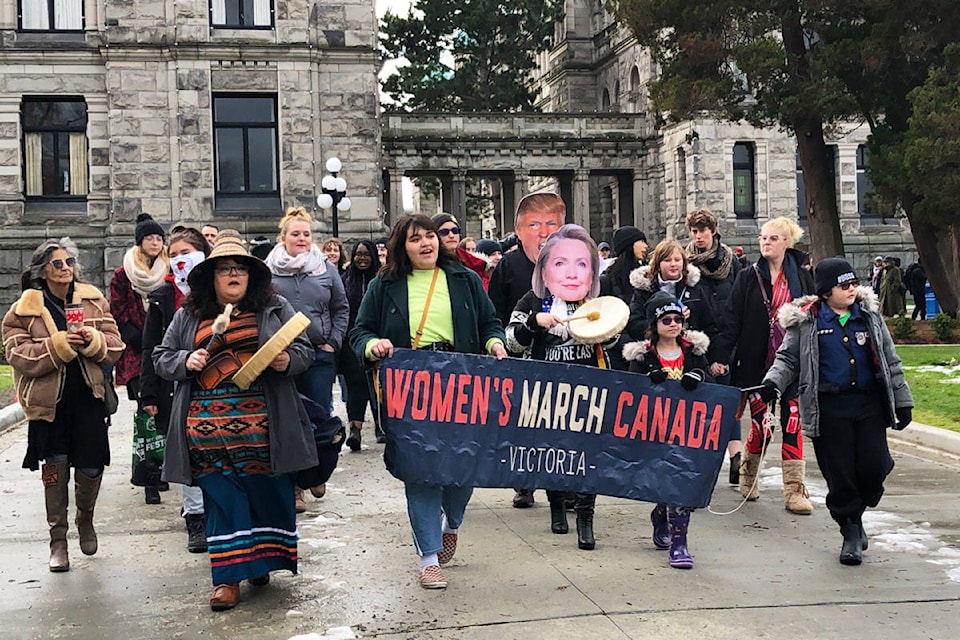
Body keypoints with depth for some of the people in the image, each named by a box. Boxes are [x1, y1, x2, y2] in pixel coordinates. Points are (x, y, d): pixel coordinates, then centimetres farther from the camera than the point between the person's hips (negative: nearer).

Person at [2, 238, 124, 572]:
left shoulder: (93, 300, 6)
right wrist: (59, 344, -21)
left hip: (89, 397, 2)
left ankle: (86, 518, 32)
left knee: (92, 466, 2)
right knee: (55, 468, 5)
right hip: (49, 401, -1)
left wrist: (93, 341, -17)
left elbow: (115, 346, 4)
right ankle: (58, 539, 18)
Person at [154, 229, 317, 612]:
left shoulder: (274, 309, 10)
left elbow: (305, 351, 9)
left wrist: (288, 361, -12)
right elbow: (161, 359, 15)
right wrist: (185, 361, -5)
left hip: (262, 425, 0)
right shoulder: (188, 316, 13)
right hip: (207, 426, 1)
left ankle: (261, 561, 25)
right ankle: (227, 576, 7)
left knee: (267, 492, 4)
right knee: (221, 497, 1)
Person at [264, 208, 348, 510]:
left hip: (320, 354, 1)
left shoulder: (326, 268, 7)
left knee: (321, 416, 3)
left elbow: (341, 309, 11)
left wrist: (333, 342, 3)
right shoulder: (268, 270, 2)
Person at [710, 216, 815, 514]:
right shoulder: (748, 278, 2)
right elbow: (731, 320, -2)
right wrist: (720, 356, -10)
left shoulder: (802, 277, 5)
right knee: (761, 424, 3)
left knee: (792, 422, -2)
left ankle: (794, 490, 4)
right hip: (756, 363, -1)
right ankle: (747, 474, 29)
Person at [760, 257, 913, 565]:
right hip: (828, 408, -2)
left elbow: (890, 362, 15)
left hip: (869, 404, 2)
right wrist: (773, 381, -13)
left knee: (874, 465, -7)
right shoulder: (806, 321, 1)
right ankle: (851, 531, 16)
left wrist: (902, 402, 13)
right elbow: (788, 358, 6)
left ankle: (855, 513, 23)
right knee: (839, 474, 0)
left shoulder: (870, 316, 10)